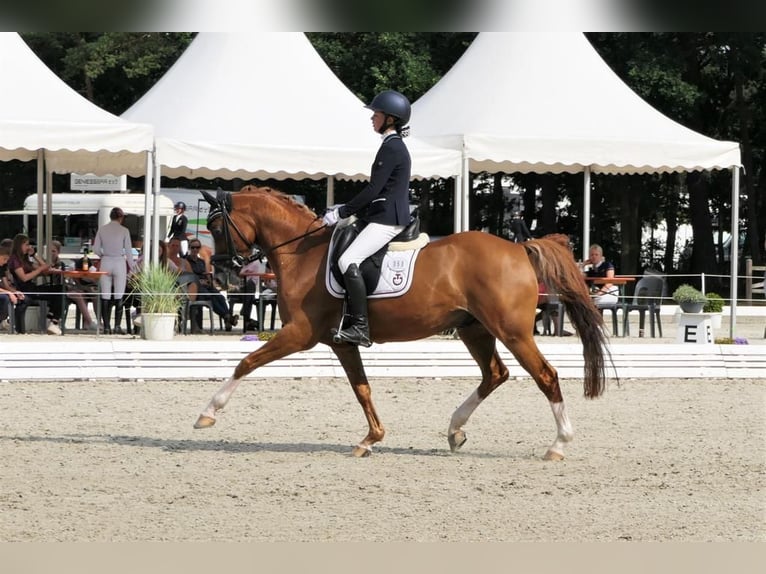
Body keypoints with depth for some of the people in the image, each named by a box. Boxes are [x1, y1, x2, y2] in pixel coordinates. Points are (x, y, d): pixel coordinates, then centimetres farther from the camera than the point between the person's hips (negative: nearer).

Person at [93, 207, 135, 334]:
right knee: (119, 296, 2)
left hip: (106, 262, 2)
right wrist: (131, 266, 8)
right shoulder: (124, 230, -4)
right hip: (119, 262, -2)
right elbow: (128, 250, -2)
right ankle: (117, 326, -3)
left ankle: (106, 326, 1)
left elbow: (96, 248, 3)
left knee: (105, 295, 4)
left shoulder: (102, 229, 2)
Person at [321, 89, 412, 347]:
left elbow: (373, 189, -17)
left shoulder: (391, 147, -13)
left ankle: (360, 328, -26)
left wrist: (342, 213, -12)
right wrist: (347, 210, 17)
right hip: (384, 217, 11)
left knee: (348, 261, -22)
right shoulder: (394, 145, 19)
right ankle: (353, 320, 13)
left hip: (387, 220, -11)